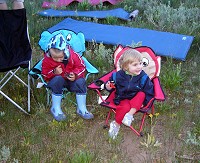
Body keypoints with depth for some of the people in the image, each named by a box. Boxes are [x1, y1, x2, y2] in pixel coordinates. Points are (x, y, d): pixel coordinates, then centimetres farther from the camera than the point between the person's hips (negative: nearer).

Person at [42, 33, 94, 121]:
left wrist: (75, 75, -25)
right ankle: (56, 108, -19)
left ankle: (81, 109, -12)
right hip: (56, 80, -1)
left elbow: (81, 66, -6)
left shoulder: (73, 55, -18)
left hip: (71, 80, 1)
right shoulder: (47, 59, -18)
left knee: (81, 81, -27)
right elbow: (45, 74, -7)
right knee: (58, 80, -35)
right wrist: (54, 72, -28)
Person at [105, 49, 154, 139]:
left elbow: (149, 91, -1)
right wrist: (108, 87, -17)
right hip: (123, 99, -2)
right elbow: (112, 86, 6)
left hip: (136, 100, 2)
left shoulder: (143, 77, -9)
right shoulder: (118, 75, -9)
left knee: (141, 94, -29)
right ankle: (116, 124, -13)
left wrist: (144, 102, -12)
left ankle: (130, 114, -31)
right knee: (125, 107, -33)